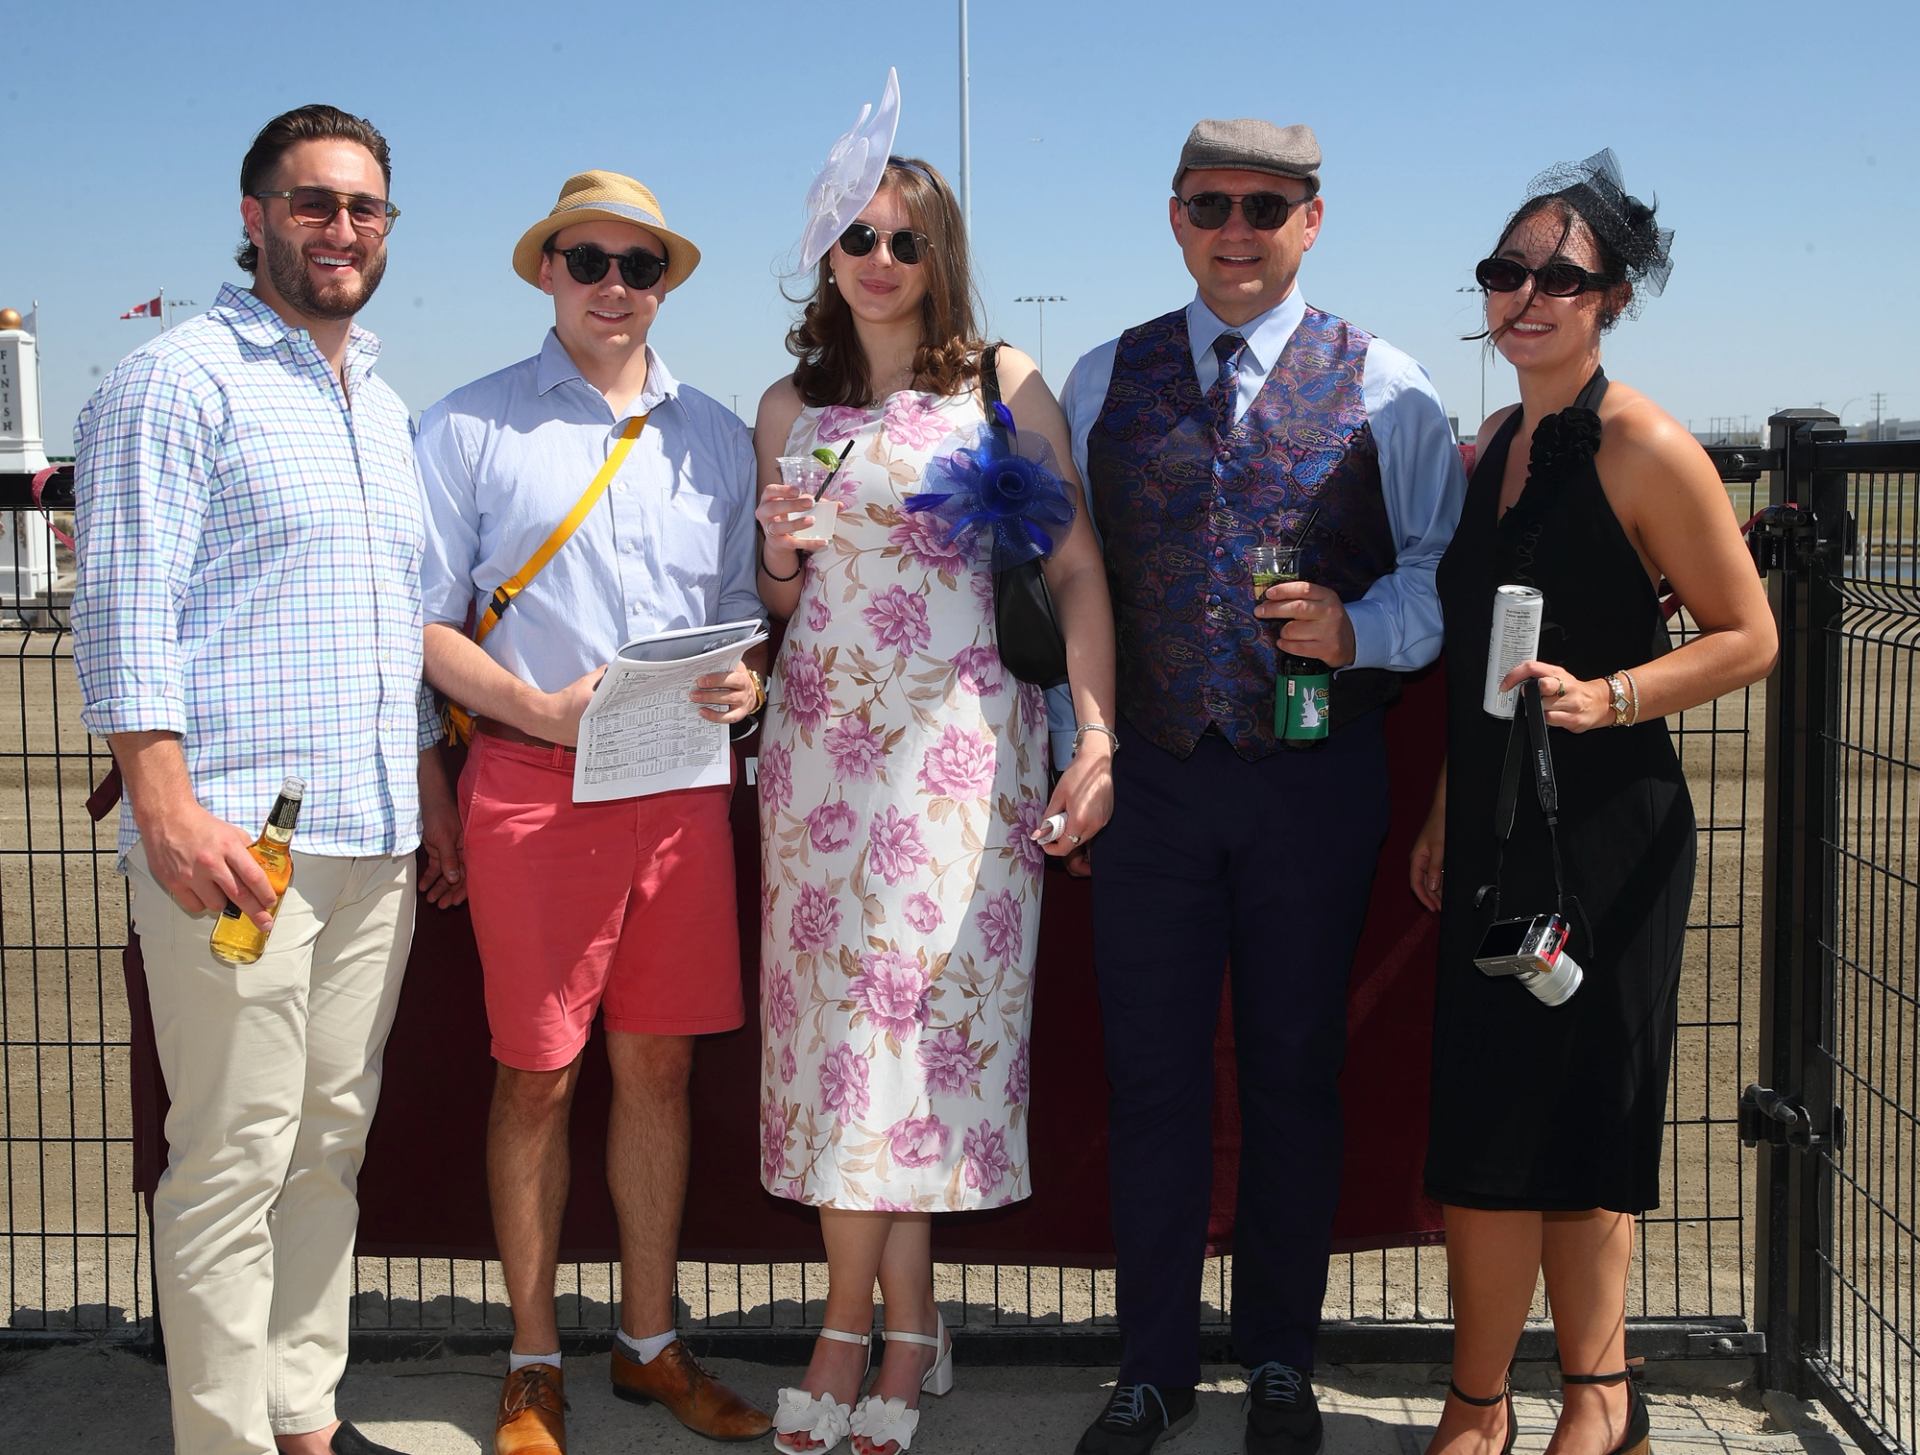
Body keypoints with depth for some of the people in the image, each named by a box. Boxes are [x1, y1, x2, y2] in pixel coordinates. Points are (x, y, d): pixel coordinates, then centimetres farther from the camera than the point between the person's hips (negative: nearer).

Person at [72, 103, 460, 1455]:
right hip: (235, 836, -7)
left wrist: (430, 786, 19)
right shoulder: (178, 381, -3)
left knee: (331, 1141, 12)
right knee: (235, 1160, -4)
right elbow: (124, 610, -10)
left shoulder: (385, 408, 20)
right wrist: (169, 806, -18)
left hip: (374, 840, 7)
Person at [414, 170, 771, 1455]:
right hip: (534, 781, -3)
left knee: (659, 1063, 9)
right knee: (538, 1076, 2)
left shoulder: (716, 434, 14)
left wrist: (745, 678, -4)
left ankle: (651, 1342, 23)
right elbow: (421, 619, 0)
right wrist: (537, 708, -15)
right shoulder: (471, 425, 2)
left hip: (683, 782, 3)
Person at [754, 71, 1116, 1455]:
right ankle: (905, 1328, 11)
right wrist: (780, 557, -5)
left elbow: (1075, 570, 0)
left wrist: (1098, 736, -9)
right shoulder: (790, 405, 13)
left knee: (917, 1002, -5)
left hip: (962, 741, -3)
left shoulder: (1005, 384, 3)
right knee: (837, 1013, 0)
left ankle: (860, 1328, 7)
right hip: (823, 740, 3)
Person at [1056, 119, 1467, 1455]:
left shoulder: (1382, 387, 3)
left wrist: (1360, 628, -15)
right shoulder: (1103, 382, 9)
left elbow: (1453, 569, 4)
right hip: (1150, 778, 1)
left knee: (1295, 1077, 9)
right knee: (1153, 1079, 6)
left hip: (1316, 779, -1)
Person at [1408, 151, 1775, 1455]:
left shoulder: (1644, 447, -10)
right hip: (1498, 829, 7)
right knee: (1486, 1117, 7)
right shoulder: (1492, 450, 12)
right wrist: (1444, 813, 15)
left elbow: (1748, 637, -9)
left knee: (1572, 1120, 1)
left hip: (1605, 832, -7)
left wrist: (1604, 698, -21)